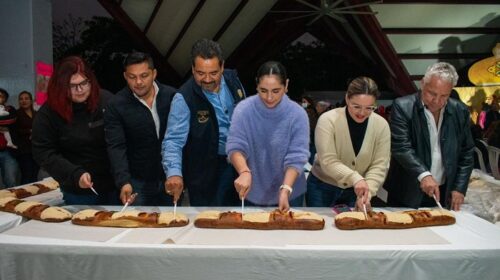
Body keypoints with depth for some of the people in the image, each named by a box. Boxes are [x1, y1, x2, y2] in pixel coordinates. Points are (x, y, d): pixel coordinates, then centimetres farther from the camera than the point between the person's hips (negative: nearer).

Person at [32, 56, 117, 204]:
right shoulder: (48, 114, -7)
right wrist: (75, 175, -21)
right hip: (78, 193, -1)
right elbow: (43, 153, -8)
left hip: (115, 186, 2)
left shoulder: (107, 101, -4)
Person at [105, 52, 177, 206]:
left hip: (171, 179, 2)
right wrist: (124, 182, -27)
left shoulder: (172, 96, -6)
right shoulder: (116, 106, -10)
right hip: (138, 183, -2)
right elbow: (116, 148, -15)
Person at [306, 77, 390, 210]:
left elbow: (380, 166, -12)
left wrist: (367, 193, -26)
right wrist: (355, 178, -39)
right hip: (322, 187, -2)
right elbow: (328, 161, -26)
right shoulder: (328, 120, -20)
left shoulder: (381, 125, -11)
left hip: (355, 191, 3)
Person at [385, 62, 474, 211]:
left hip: (443, 193, 3)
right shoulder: (403, 107, -11)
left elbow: (466, 153, 7)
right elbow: (401, 147, -19)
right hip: (407, 194, -3)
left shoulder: (460, 112, 1)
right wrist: (423, 174, -30)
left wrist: (460, 188, 1)